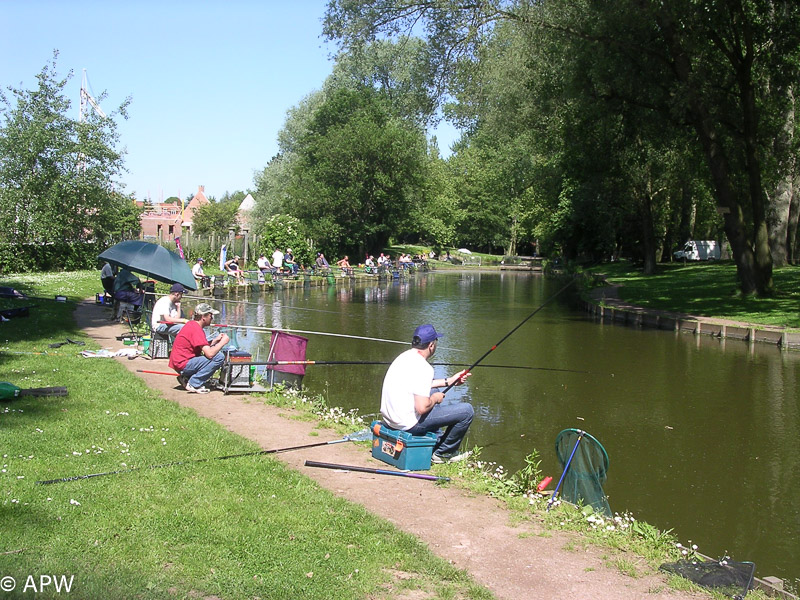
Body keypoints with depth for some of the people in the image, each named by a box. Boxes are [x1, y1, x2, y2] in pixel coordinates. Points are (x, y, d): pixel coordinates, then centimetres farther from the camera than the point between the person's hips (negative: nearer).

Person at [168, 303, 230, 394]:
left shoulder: (192, 324, 12)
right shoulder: (196, 329, -19)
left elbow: (203, 347, 18)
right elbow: (209, 354, -25)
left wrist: (215, 340, 7)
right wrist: (223, 342, -12)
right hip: (183, 365, -10)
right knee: (219, 356, -18)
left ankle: (186, 379, 13)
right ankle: (193, 384, -13)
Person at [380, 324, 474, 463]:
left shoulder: (404, 357, 7)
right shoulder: (423, 368, -21)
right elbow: (422, 408, -26)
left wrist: (448, 381, 26)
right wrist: (434, 399, -5)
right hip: (409, 423, -9)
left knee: (434, 393, 34)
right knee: (467, 410, -4)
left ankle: (437, 442, 35)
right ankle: (442, 453, 12)